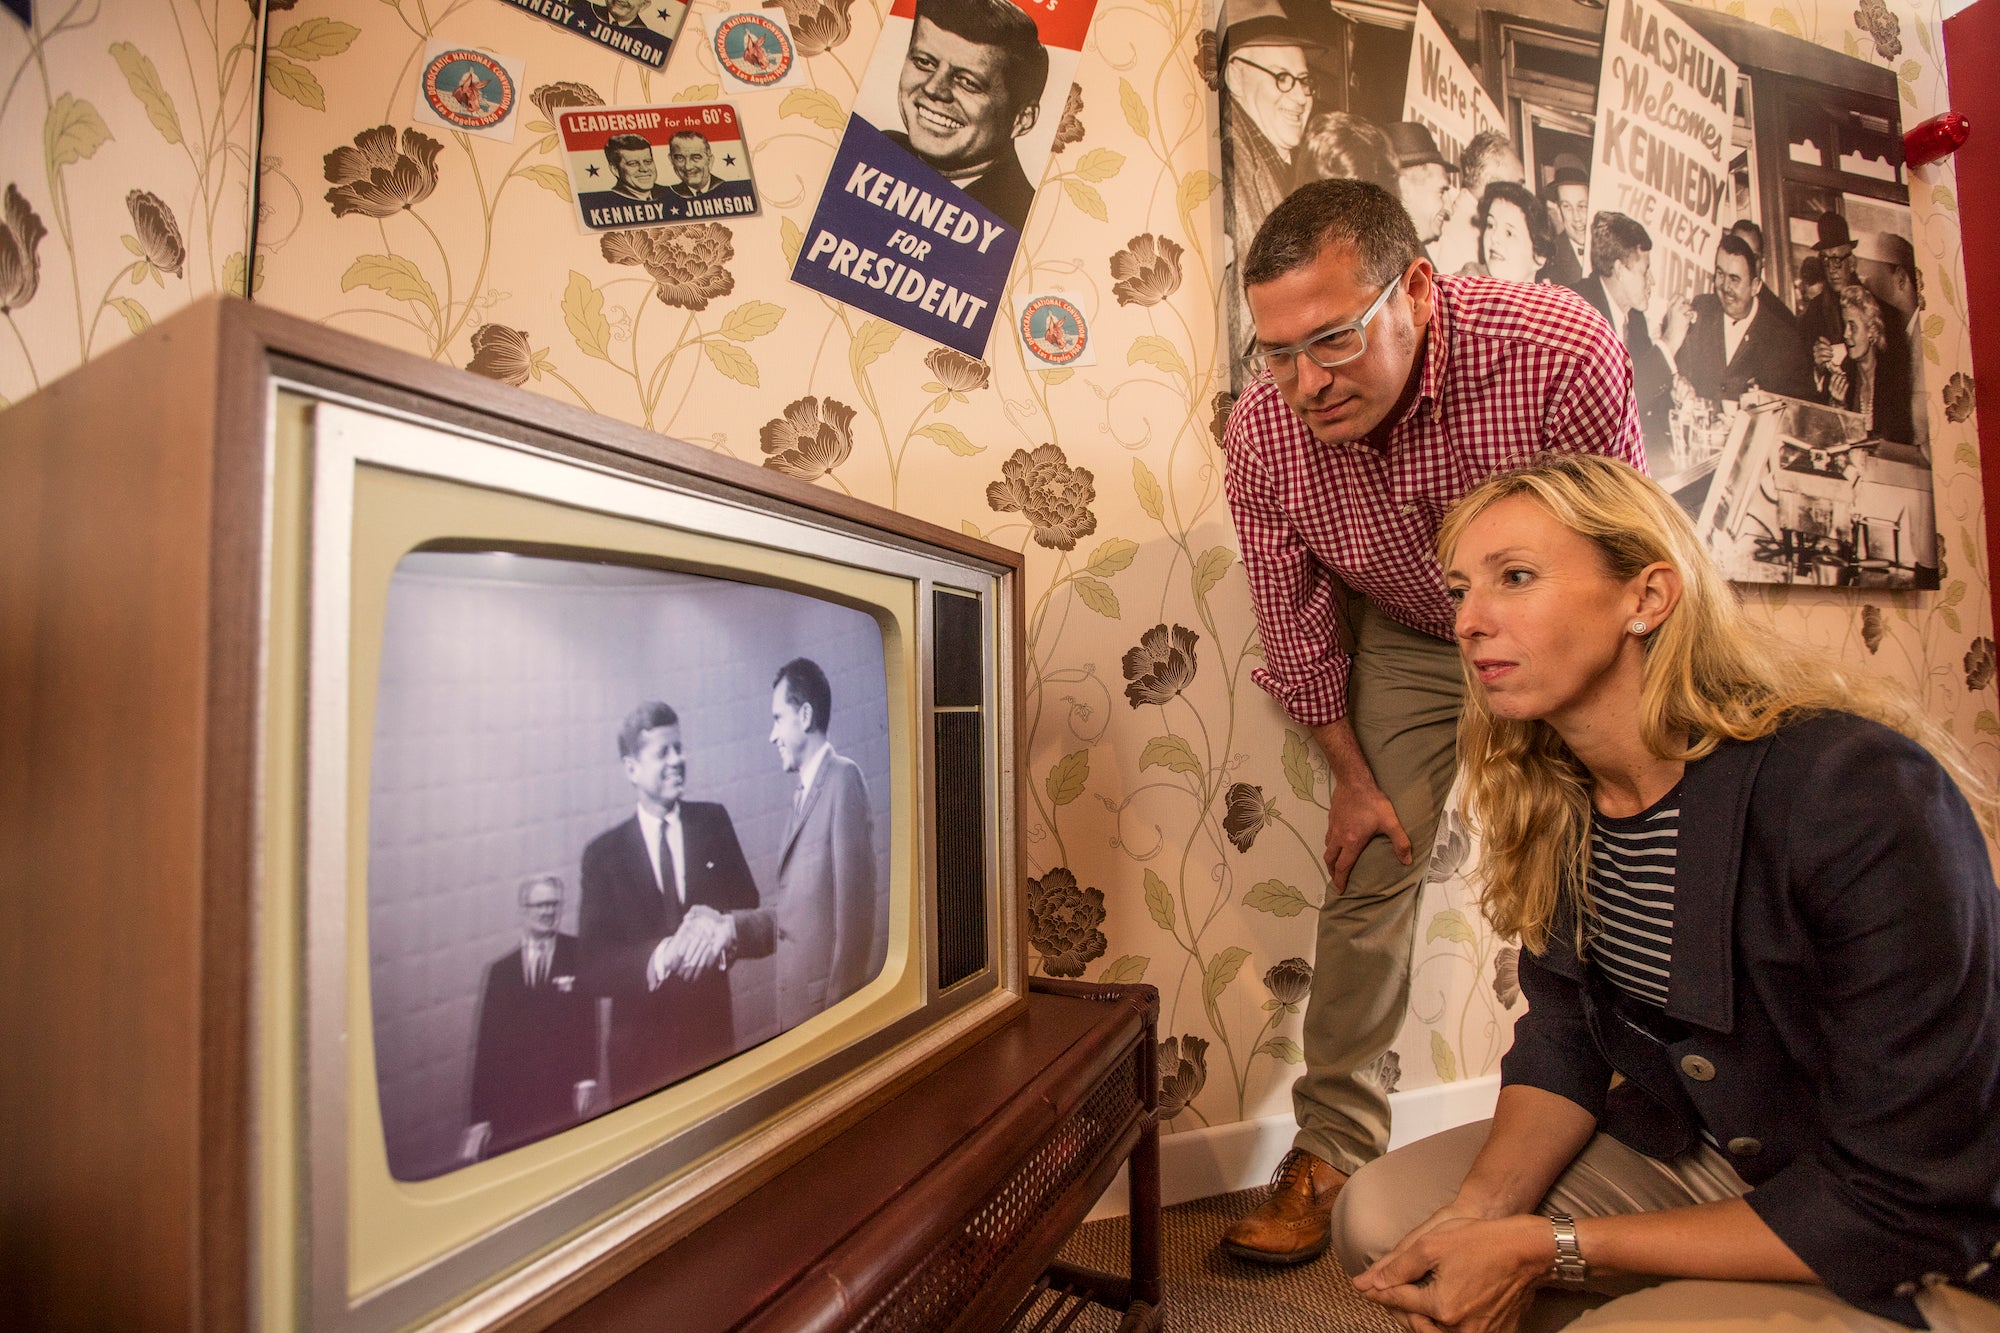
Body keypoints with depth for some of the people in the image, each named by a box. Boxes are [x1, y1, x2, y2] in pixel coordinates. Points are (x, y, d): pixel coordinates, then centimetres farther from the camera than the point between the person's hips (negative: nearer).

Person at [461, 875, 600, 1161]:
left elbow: (588, 1018, -3)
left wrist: (587, 1079, -12)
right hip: (510, 1102, 2)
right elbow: (485, 1046, 8)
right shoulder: (500, 970, 10)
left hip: (564, 1097, -2)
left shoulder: (579, 954, 3)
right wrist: (480, 1117, 4)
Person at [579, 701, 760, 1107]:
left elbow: (748, 906, -1)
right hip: (641, 1041, -1)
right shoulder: (603, 853, -4)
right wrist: (660, 956, -26)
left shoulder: (713, 821, 1)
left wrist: (725, 926, -23)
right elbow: (595, 963, -9)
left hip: (712, 1030, 2)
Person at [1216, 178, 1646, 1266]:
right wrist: (1353, 776, -4)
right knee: (1368, 871, -3)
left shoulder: (1562, 356, -32)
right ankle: (1332, 1142, 11)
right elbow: (1296, 632, -11)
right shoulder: (1259, 437, -26)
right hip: (1403, 640, 1)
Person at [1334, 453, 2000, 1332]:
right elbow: (1563, 1042, -2)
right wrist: (1481, 1213, -19)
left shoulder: (1866, 799, -28)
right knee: (1379, 1218, -8)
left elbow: (1906, 1213, -24)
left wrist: (1552, 1248, -25)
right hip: (1692, 1156, 5)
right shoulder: (1548, 797, -8)